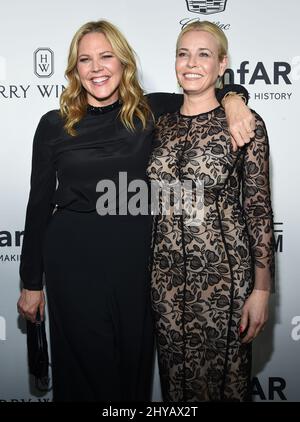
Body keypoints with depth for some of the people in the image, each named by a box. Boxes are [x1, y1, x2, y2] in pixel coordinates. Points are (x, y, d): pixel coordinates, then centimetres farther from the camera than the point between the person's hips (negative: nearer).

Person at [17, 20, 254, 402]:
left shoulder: (150, 112, 0)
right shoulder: (54, 125, -2)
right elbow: (39, 204, 2)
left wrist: (232, 98, -15)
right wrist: (31, 283, 4)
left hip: (134, 256, 2)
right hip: (73, 259, -1)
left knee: (134, 362, 15)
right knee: (84, 365, 11)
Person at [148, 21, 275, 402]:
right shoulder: (162, 124, 7)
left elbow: (259, 209, -7)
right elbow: (155, 202, 11)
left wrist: (261, 289, -9)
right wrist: (149, 269, 11)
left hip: (222, 272, -4)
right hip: (166, 273, 4)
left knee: (220, 373, 11)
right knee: (174, 372, 17)